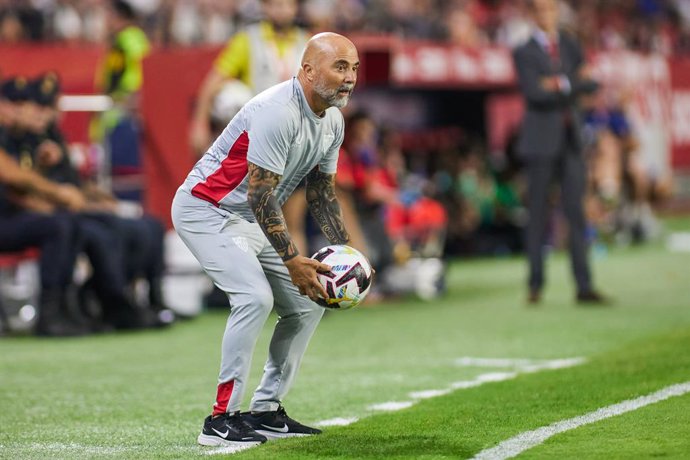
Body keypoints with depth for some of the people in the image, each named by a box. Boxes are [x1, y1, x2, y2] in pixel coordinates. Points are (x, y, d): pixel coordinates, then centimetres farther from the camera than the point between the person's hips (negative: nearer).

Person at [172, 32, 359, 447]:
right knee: (256, 297, -25)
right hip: (206, 211, -10)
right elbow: (260, 196, -29)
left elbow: (322, 191, 13)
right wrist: (292, 261, -30)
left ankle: (265, 412, 13)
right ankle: (221, 419, -19)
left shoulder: (333, 121, 3)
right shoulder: (277, 113, -27)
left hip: (252, 221, 10)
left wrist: (345, 249, 2)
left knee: (309, 302, 6)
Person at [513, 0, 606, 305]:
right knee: (538, 214, -1)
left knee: (575, 211, -2)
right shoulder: (524, 53, 2)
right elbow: (534, 92, -13)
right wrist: (574, 85, -9)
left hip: (570, 139, 3)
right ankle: (535, 285, 5)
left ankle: (584, 286, -4)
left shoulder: (571, 47, 14)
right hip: (541, 141, -3)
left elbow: (591, 83, 2)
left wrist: (561, 83, -13)